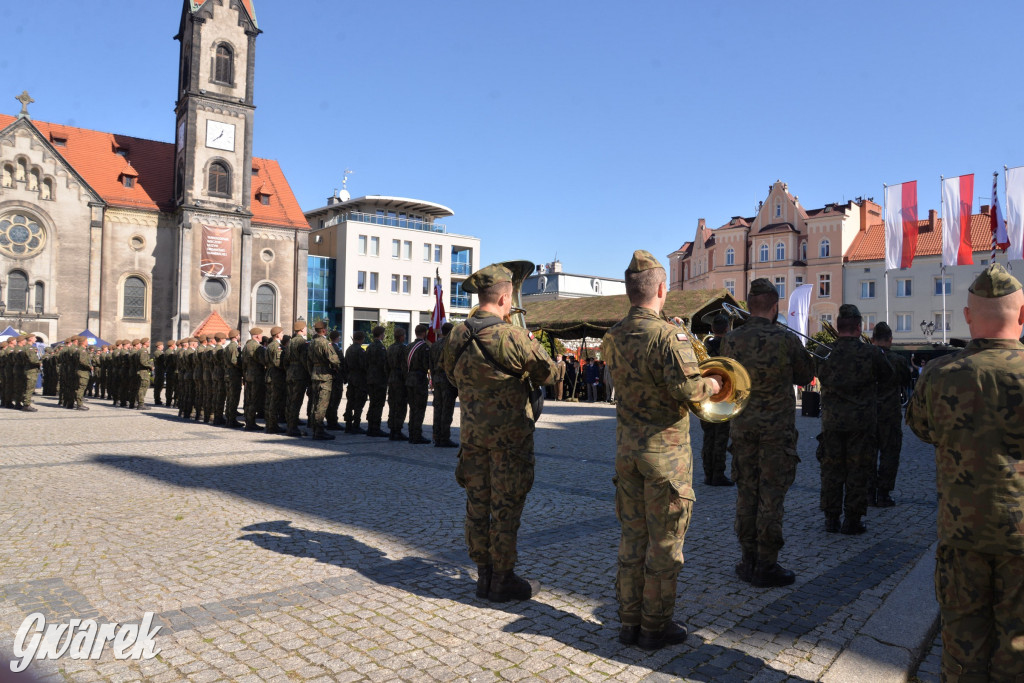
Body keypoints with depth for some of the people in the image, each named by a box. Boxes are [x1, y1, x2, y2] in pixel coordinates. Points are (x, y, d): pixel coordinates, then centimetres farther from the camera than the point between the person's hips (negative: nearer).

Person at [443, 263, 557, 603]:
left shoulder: (457, 335, 1)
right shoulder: (511, 336, -19)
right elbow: (548, 374, -7)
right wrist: (533, 344, 11)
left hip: (472, 431, 6)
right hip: (509, 434, -6)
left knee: (477, 503, 13)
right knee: (505, 507, 4)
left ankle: (484, 575, 24)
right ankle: (502, 580, 14)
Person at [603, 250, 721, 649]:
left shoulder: (615, 336, 4)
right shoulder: (667, 335, -19)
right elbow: (688, 388, -27)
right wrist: (712, 385, -5)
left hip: (626, 446, 7)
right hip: (665, 450, -6)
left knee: (632, 537, 15)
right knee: (664, 541, 7)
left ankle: (629, 622, 24)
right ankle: (655, 627, 18)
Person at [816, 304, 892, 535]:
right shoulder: (871, 353, -9)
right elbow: (887, 376, 7)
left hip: (831, 421, 2)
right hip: (862, 422, -2)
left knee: (831, 470, 10)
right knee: (857, 472, 7)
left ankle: (831, 518, 16)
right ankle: (852, 520, 12)